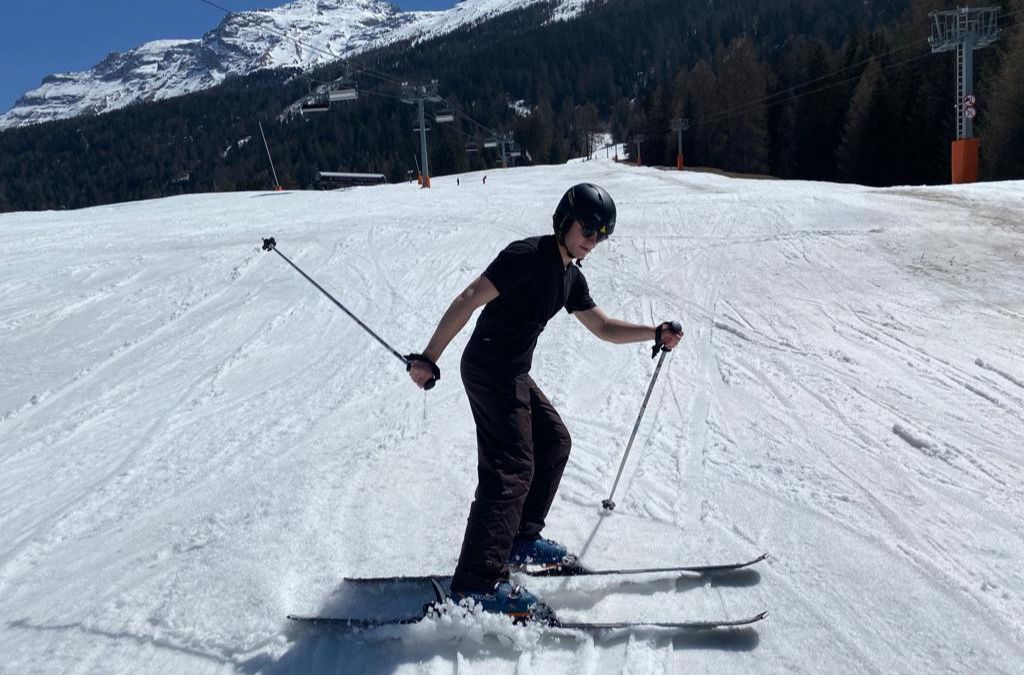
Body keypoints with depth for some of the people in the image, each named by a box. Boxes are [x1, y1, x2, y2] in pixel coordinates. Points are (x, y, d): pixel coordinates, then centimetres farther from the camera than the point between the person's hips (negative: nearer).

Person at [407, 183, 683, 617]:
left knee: (554, 442, 16)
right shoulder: (528, 255, -15)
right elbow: (469, 300, -22)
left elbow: (604, 328, 19)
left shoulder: (571, 277, 13)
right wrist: (429, 358, -26)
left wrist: (656, 333, 5)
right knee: (512, 468, -13)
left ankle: (520, 539, 25)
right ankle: (477, 582, -12)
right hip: (489, 371, -10)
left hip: (513, 374, 10)